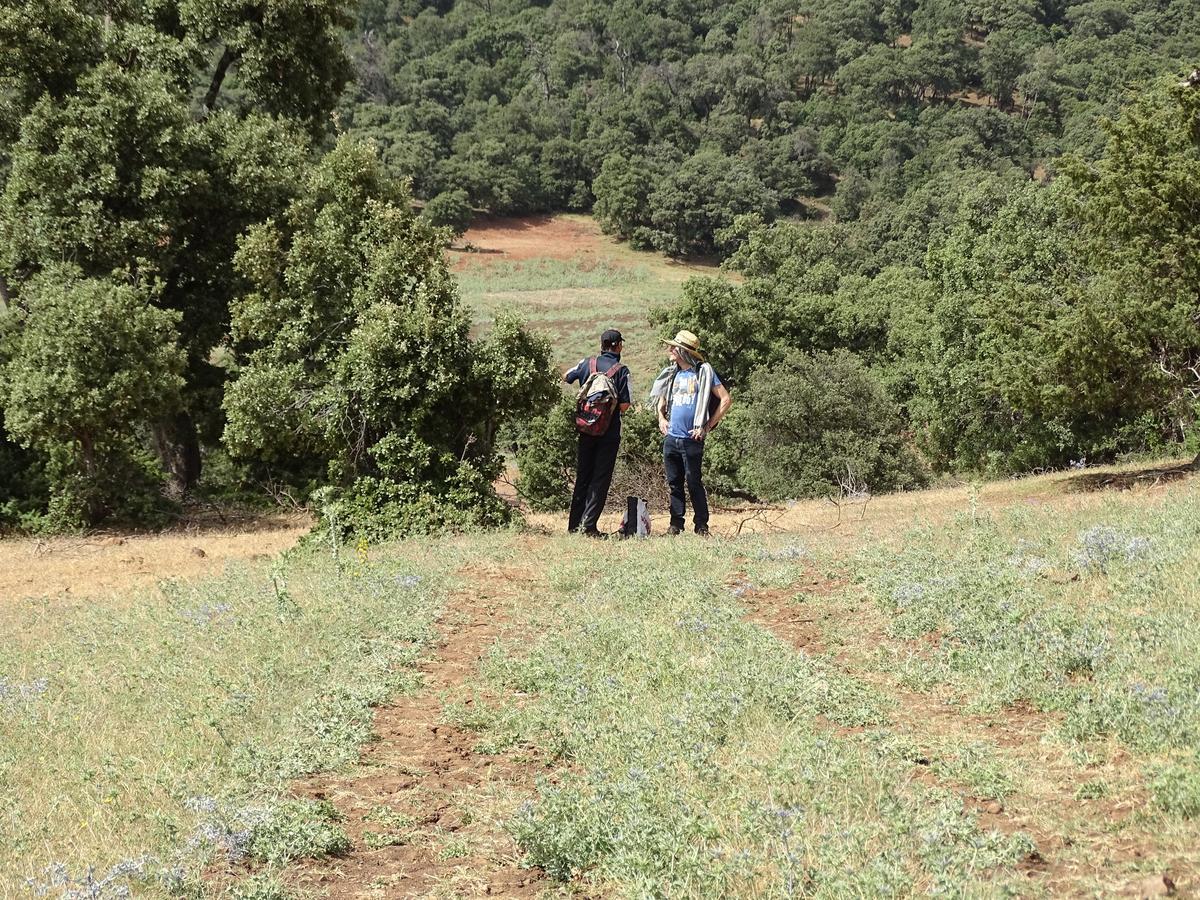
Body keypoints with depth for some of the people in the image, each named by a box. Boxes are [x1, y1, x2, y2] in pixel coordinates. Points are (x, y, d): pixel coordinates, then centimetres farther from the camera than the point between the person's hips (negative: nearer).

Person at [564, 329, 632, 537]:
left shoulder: (587, 363, 1)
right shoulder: (622, 370, -9)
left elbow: (566, 378, 19)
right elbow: (624, 405, -13)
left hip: (586, 429, 4)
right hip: (609, 432, -4)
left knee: (582, 477, 13)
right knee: (600, 479, 0)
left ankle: (574, 524, 14)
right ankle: (589, 524, -7)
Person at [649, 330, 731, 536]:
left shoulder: (703, 372, -4)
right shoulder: (672, 373, 13)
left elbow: (726, 399, -6)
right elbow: (661, 398, 30)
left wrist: (707, 426, -7)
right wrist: (661, 417, 12)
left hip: (692, 439, -5)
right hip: (671, 438, 5)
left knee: (693, 482, -3)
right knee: (674, 482, 8)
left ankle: (701, 526, 5)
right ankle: (676, 523, 14)